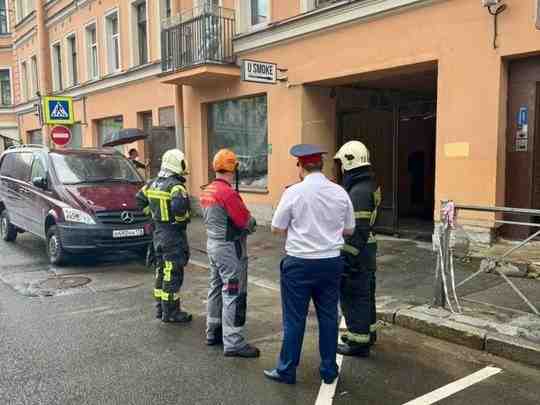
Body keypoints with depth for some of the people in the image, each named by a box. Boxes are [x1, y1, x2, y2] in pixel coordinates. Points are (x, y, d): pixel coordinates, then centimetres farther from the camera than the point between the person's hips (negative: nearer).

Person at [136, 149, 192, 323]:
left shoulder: (152, 184, 7)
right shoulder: (175, 186, -19)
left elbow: (140, 201, 16)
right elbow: (179, 205, -35)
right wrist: (183, 218, -17)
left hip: (158, 233, 8)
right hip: (174, 235, -8)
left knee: (161, 273, 18)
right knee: (173, 275, 1)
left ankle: (160, 308, 28)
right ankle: (171, 312, 9)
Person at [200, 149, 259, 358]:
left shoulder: (206, 191, 6)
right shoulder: (228, 193, -22)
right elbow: (246, 221, -20)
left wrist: (247, 223, 6)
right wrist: (252, 222, 3)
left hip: (212, 243, 10)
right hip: (229, 248, -9)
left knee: (216, 289, 19)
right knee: (233, 295, -4)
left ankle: (213, 333, 30)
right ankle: (233, 343, 1)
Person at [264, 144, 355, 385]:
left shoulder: (293, 192, -11)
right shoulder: (340, 192, 0)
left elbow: (276, 228, -4)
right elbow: (349, 230, 9)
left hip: (299, 263, -3)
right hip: (331, 262, 4)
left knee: (294, 318, 7)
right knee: (328, 316, 14)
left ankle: (286, 370, 19)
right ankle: (329, 370, 25)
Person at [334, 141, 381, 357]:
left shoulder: (359, 191, -22)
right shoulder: (368, 185, 11)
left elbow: (358, 230, -26)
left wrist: (348, 257, -23)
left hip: (356, 251, -10)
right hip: (366, 250, 10)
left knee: (354, 296, 0)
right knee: (365, 294, 21)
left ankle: (358, 342, 10)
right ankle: (368, 333, 35)